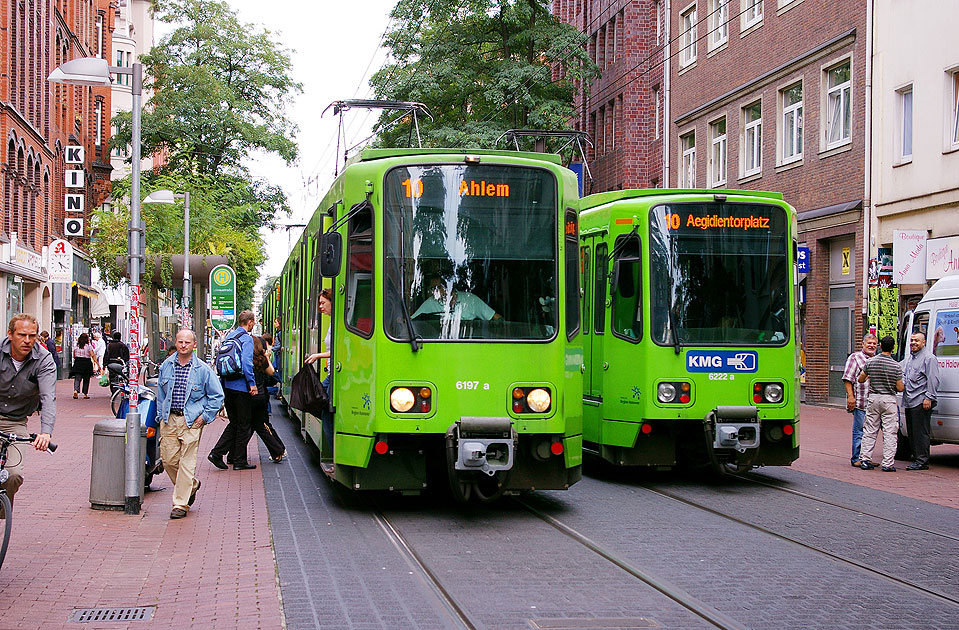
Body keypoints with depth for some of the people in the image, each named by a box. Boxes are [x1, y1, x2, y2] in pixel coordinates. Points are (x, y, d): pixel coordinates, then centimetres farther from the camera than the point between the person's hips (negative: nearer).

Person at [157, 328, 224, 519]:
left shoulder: (203, 369, -2)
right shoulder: (166, 366, 8)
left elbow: (217, 395, 3)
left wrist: (205, 417, -4)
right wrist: (161, 414, 14)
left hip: (191, 422, -4)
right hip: (169, 420, 4)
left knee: (187, 463, -5)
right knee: (169, 459, 3)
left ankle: (181, 504, 0)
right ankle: (192, 485, 29)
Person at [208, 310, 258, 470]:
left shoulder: (229, 336, 12)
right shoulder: (246, 338, -12)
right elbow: (247, 363, -22)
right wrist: (252, 383, -17)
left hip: (227, 385, 8)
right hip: (241, 386, -8)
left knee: (234, 422, 16)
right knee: (244, 425, 2)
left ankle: (217, 453, 5)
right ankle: (239, 461, 6)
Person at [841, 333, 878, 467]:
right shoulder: (855, 358, -1)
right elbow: (847, 379, -7)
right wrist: (850, 396, -16)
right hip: (860, 403, -7)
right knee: (859, 431, -5)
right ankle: (856, 458, 0)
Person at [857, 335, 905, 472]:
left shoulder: (870, 362, -2)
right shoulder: (896, 366, -10)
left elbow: (860, 379, 8)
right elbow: (900, 388, -8)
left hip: (873, 398, 3)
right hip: (889, 400, -3)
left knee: (869, 431, 11)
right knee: (890, 432, 1)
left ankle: (865, 460, 10)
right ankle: (888, 464, -1)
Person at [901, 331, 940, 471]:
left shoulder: (929, 358, -6)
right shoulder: (908, 359, 21)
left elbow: (933, 380, -12)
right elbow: (902, 376, 33)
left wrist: (929, 398, -18)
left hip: (921, 402, -9)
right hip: (909, 402, 9)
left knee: (920, 432, -9)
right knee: (911, 432, 10)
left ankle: (922, 461, -8)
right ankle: (916, 459, 16)